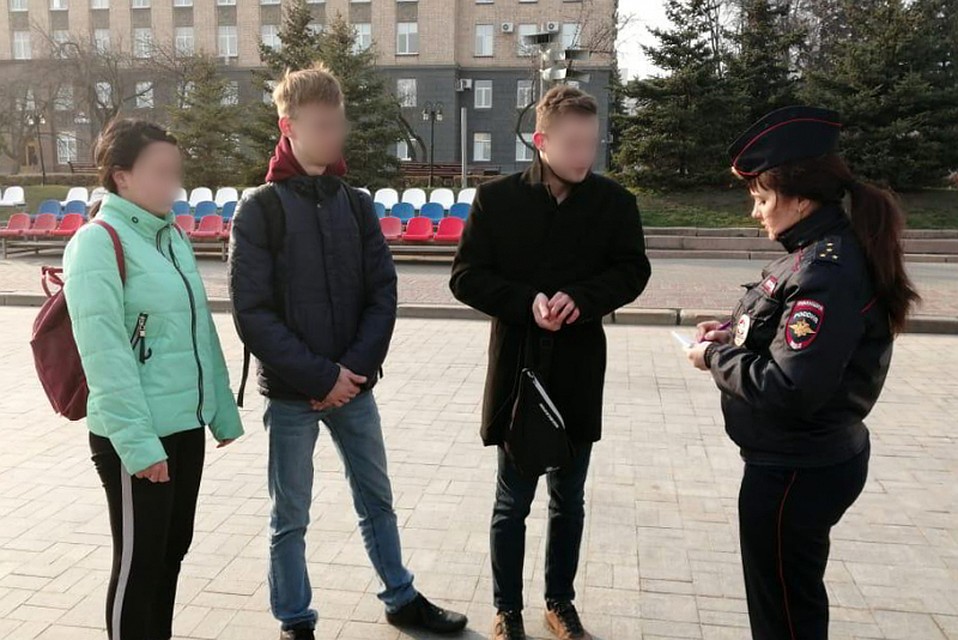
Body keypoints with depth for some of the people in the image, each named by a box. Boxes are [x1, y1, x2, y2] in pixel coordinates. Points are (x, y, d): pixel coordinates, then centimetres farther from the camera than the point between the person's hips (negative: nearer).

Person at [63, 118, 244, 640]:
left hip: (186, 424, 7)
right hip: (135, 434, -7)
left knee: (172, 550, 19)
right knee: (139, 560, 8)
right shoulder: (97, 242, -12)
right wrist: (137, 440, -21)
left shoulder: (173, 236, 10)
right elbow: (104, 351, -18)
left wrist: (222, 410, 13)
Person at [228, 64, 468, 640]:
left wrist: (356, 367, -10)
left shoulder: (357, 205, 6)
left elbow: (383, 293, 2)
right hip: (291, 392, -3)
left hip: (354, 386, 4)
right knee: (291, 517, 9)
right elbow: (253, 312, -11)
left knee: (377, 500, 17)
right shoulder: (261, 209, -6)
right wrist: (320, 376, -15)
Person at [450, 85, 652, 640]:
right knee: (513, 502, 10)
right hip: (516, 370, -2)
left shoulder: (614, 201, -2)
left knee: (569, 501, 17)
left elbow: (633, 270, 1)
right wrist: (527, 302, -22)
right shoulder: (497, 198, -7)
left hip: (580, 374, 2)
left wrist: (582, 298, -18)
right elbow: (466, 276, -6)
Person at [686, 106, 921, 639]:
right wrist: (734, 334, 3)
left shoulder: (827, 271, -26)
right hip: (803, 460, 10)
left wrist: (716, 357, -17)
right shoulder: (825, 252, 5)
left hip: (795, 472, -10)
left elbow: (789, 389, -31)